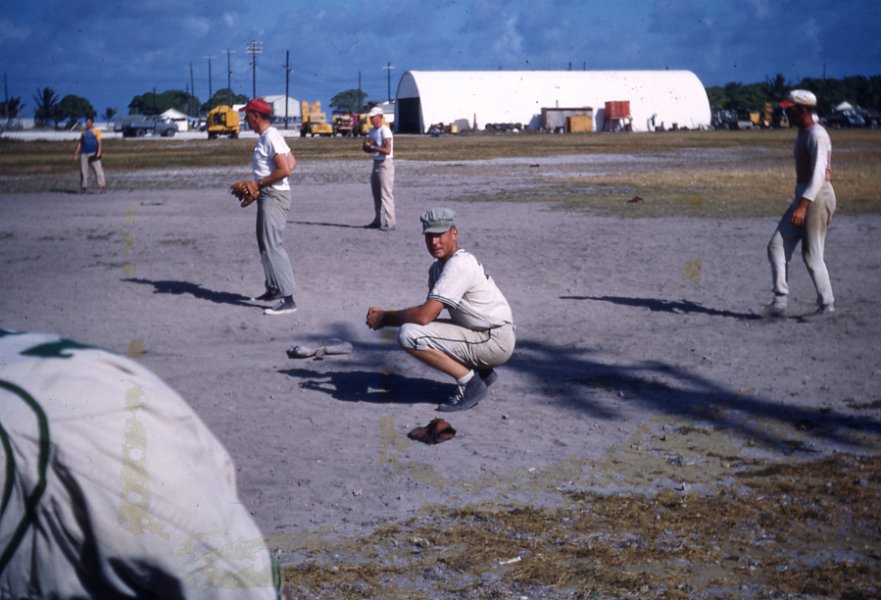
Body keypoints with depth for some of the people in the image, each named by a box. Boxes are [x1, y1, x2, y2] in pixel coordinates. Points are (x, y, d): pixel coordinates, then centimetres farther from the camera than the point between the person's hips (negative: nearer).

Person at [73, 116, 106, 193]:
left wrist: (99, 152, -13)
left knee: (98, 170, -10)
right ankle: (83, 187, 9)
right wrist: (76, 153, 9)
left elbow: (99, 142, -2)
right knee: (83, 171, 4)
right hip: (84, 154, 4)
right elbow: (80, 143, 17)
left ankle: (103, 186, -10)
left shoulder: (96, 132, 5)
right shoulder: (83, 133, 17)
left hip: (93, 154, -4)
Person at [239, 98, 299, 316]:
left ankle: (287, 299, -17)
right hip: (267, 196, 11)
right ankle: (273, 289, 30)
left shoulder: (270, 137, -17)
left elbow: (285, 170, -24)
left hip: (274, 196, -11)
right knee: (266, 244, 19)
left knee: (272, 246, -14)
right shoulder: (267, 136, 14)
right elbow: (292, 162, 17)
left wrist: (259, 183, -16)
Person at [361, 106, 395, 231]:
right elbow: (366, 147, 19)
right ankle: (378, 221, 22)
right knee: (376, 194, 13)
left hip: (386, 164, -9)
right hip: (376, 163, 9)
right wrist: (367, 146, -4)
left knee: (386, 194, -11)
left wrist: (372, 147, -18)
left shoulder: (385, 131, -14)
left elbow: (387, 150, -23)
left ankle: (389, 223, -11)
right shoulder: (372, 130, 13)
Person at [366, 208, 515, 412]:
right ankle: (481, 371, 16)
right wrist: (386, 315, 1)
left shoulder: (459, 265, -20)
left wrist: (385, 318, -11)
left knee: (409, 334, -20)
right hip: (481, 335, 10)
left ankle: (470, 382, -10)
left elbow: (424, 315, -26)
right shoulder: (438, 267, 11)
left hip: (495, 341, -10)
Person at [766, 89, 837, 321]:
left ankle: (827, 306, 8)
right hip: (803, 195, 10)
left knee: (812, 255, -4)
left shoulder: (817, 135, -16)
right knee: (777, 245, 2)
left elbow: (818, 174, -23)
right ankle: (780, 301, 1)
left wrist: (803, 205, -30)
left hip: (817, 197, -10)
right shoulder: (803, 133, 15)